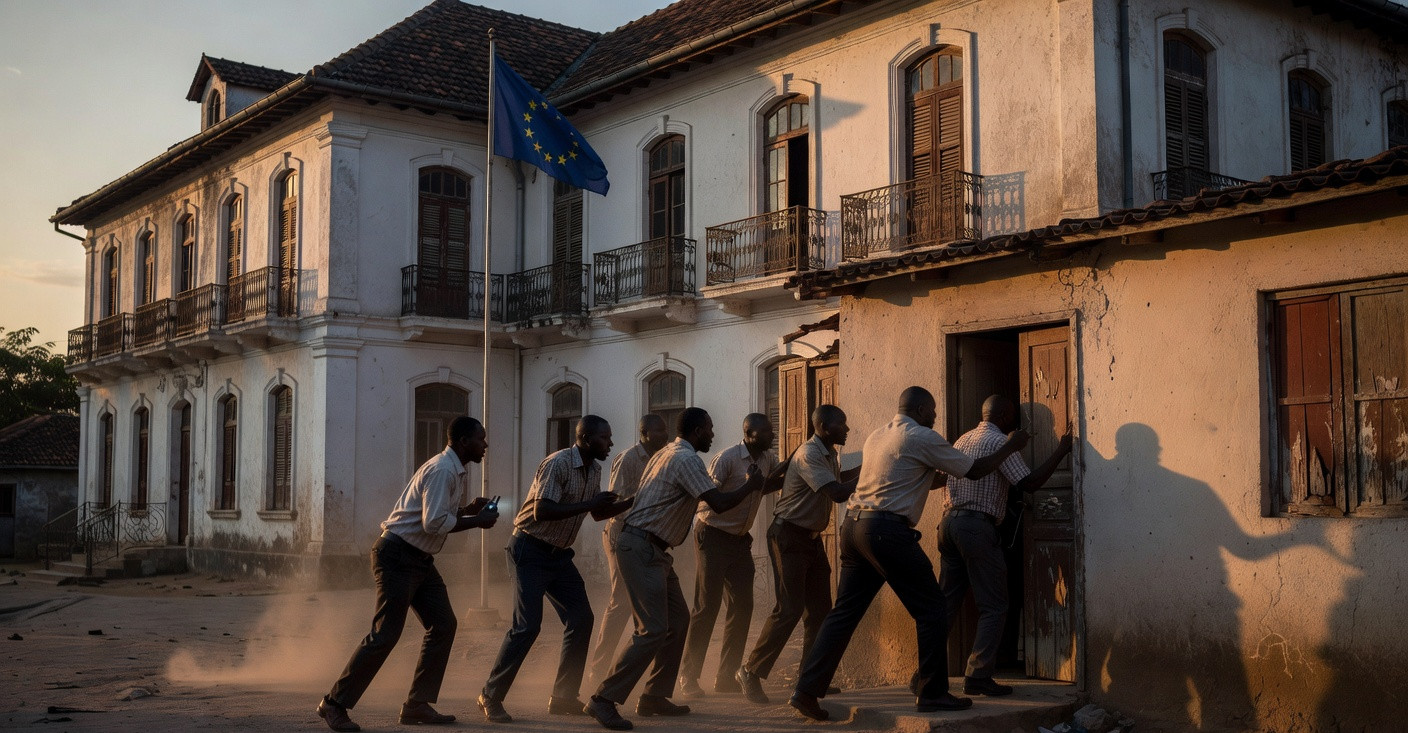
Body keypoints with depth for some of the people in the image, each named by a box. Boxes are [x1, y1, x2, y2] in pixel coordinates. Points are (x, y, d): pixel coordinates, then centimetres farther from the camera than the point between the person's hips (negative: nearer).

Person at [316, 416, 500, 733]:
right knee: (385, 633, -11)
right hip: (398, 556, -11)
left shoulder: (454, 471, 15)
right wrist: (476, 521, -15)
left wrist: (468, 509, 7)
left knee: (443, 624, 7)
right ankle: (335, 703, 0)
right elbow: (434, 523, -24)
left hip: (420, 559, 11)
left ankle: (417, 705, 11)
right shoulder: (442, 470, -17)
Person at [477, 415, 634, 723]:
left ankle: (563, 697, 12)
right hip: (531, 550, -9)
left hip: (558, 554, 9)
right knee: (526, 626, -14)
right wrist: (588, 504, -28)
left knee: (581, 619, 3)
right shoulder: (558, 464, -20)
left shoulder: (594, 470, 7)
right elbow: (541, 512, -29)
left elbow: (598, 514, 20)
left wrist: (633, 501, 6)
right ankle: (491, 697, -2)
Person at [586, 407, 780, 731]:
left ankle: (654, 697, 18)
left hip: (652, 551, 11)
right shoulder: (686, 459, -14)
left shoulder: (667, 453, 17)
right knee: (653, 629, -14)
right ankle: (604, 700, -12)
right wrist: (751, 485, -3)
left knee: (678, 620, 13)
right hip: (641, 549, -11)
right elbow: (719, 503, -20)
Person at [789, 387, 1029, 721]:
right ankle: (932, 693, 7)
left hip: (854, 526, 8)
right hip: (888, 530, -8)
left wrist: (944, 478, 38)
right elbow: (975, 470, 3)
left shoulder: (876, 437, 21)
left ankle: (806, 691, 7)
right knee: (931, 611, 4)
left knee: (845, 612, 10)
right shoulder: (923, 438, -3)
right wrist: (1010, 446, 17)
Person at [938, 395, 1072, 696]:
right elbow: (1028, 483, -13)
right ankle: (978, 676, -7)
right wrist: (1061, 450, -8)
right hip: (977, 525, -8)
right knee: (993, 607, -1)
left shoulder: (963, 440, 19)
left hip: (949, 521, 8)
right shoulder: (999, 442, -6)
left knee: (945, 603, 11)